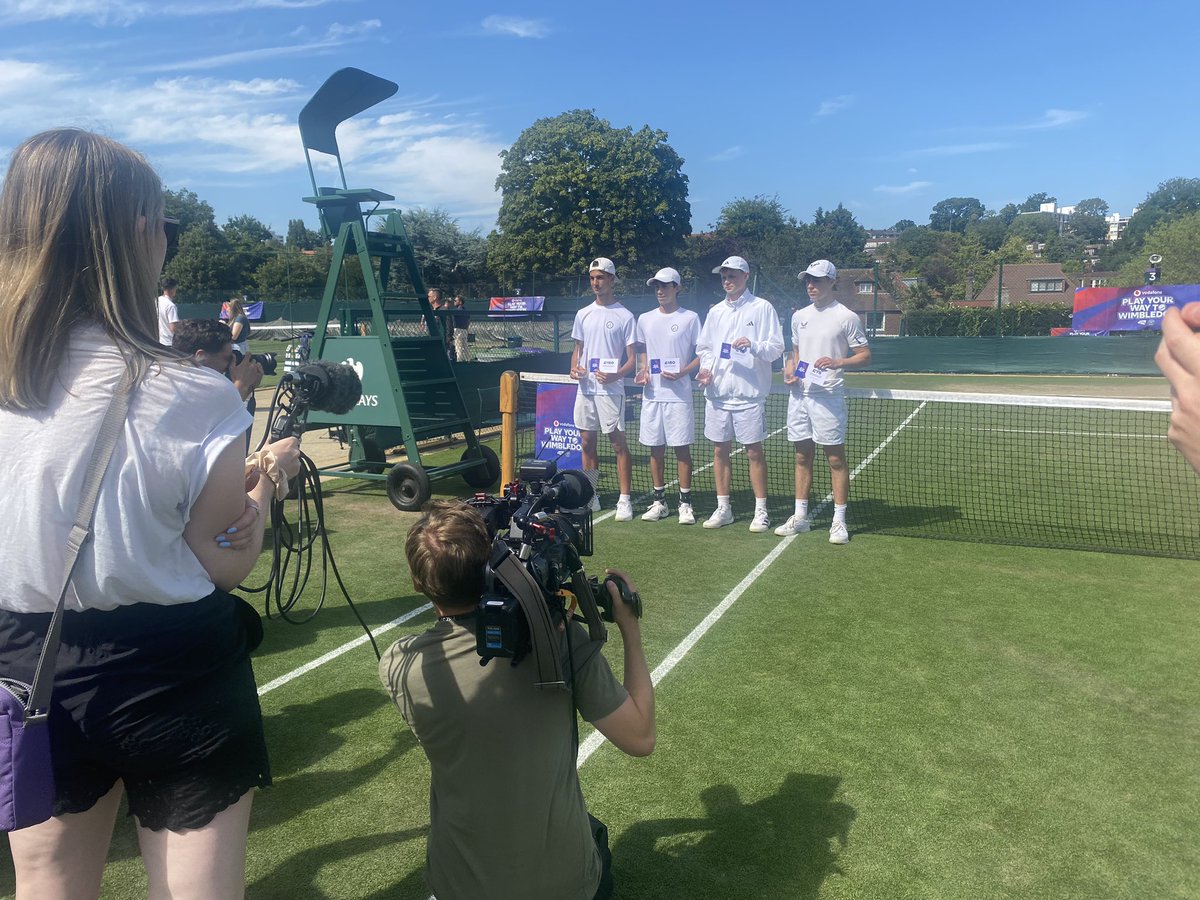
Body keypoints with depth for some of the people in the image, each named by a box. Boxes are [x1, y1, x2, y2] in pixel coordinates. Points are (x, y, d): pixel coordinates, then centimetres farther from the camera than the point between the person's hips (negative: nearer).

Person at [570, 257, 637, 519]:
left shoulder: (625, 316, -2)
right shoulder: (583, 314, 13)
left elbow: (632, 357, -3)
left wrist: (616, 375, -21)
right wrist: (574, 368, -1)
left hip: (611, 389, -5)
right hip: (585, 388, 5)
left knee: (618, 442, -5)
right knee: (587, 441, 9)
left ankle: (624, 500, 0)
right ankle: (590, 497, 19)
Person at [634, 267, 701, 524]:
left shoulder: (690, 318, 0)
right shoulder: (645, 319, 12)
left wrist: (682, 372, -15)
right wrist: (642, 370, 2)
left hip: (679, 394, -4)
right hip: (652, 394, 4)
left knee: (682, 448, -2)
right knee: (655, 448, 7)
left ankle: (685, 503, 6)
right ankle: (659, 502, 17)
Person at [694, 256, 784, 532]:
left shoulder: (762, 308, -1)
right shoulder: (715, 312, 15)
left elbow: (776, 347, -5)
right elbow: (703, 347, 20)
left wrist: (753, 346, -23)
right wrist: (706, 367, 1)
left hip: (749, 394, -5)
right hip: (717, 393, 5)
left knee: (754, 451, -1)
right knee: (720, 450, 8)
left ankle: (761, 511, 9)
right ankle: (723, 508, 19)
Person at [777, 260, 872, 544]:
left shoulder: (846, 317, -3)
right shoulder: (799, 316, 14)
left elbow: (865, 355, -2)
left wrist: (837, 362, -19)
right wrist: (789, 370, 4)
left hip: (828, 396, -6)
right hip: (799, 394, 6)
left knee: (836, 458, -1)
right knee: (802, 456, 11)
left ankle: (839, 521, 6)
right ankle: (800, 517, 19)